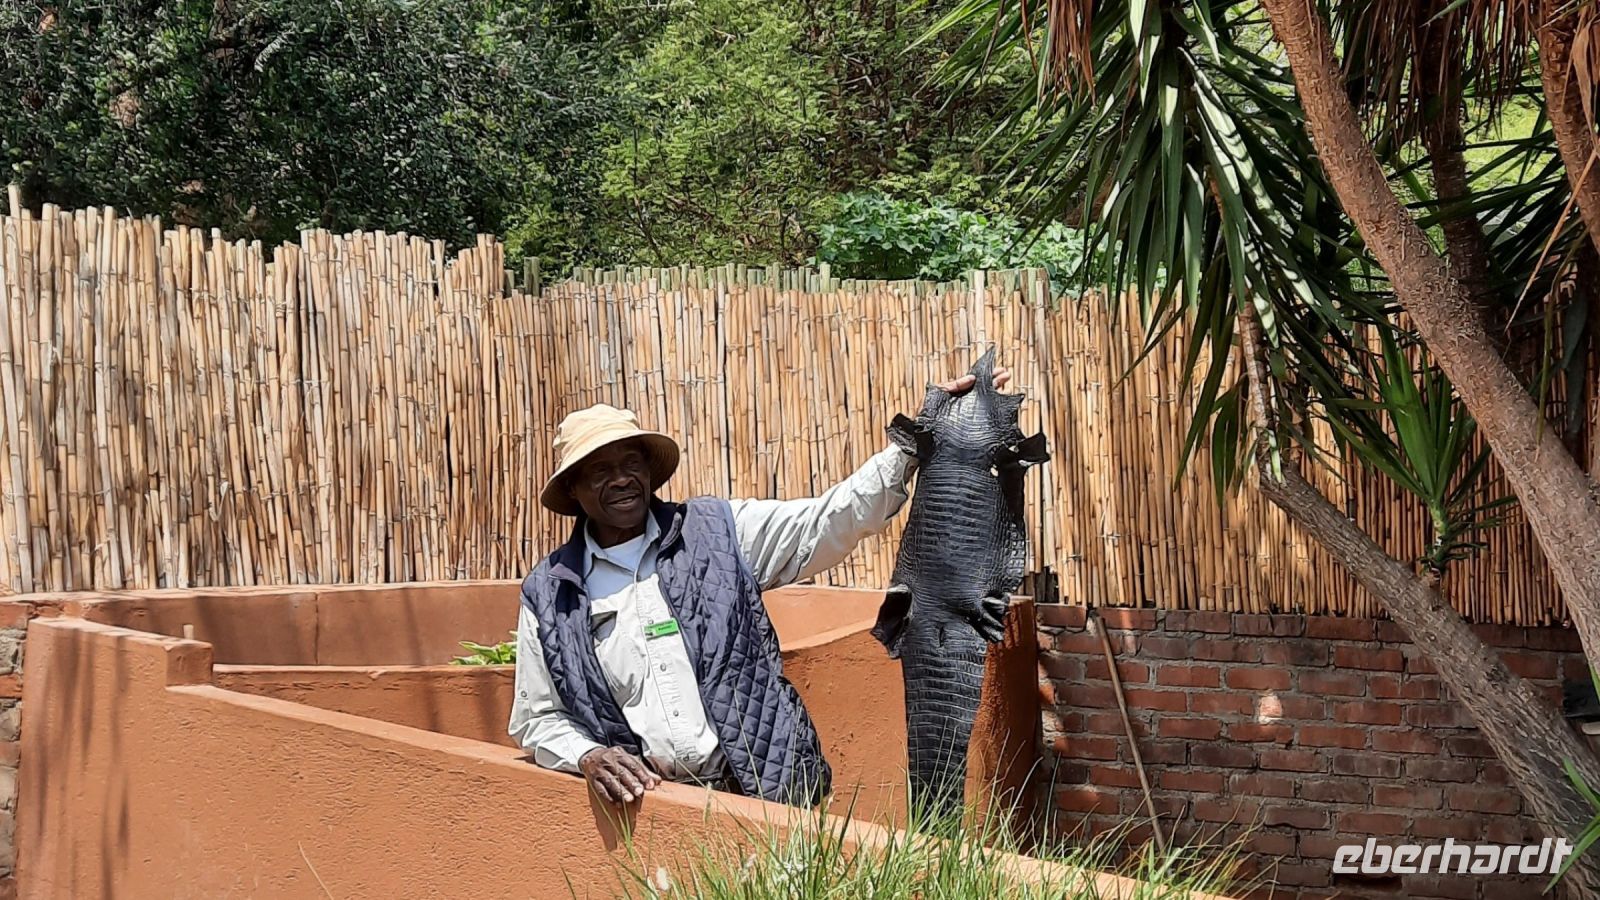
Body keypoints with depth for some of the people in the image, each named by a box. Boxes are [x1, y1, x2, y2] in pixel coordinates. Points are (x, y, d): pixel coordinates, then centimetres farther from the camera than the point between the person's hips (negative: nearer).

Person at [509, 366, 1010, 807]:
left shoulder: (717, 533, 8)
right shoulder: (549, 597, 9)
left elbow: (831, 522, 2)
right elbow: (538, 720, 14)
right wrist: (587, 757, -7)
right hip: (652, 809, 0)